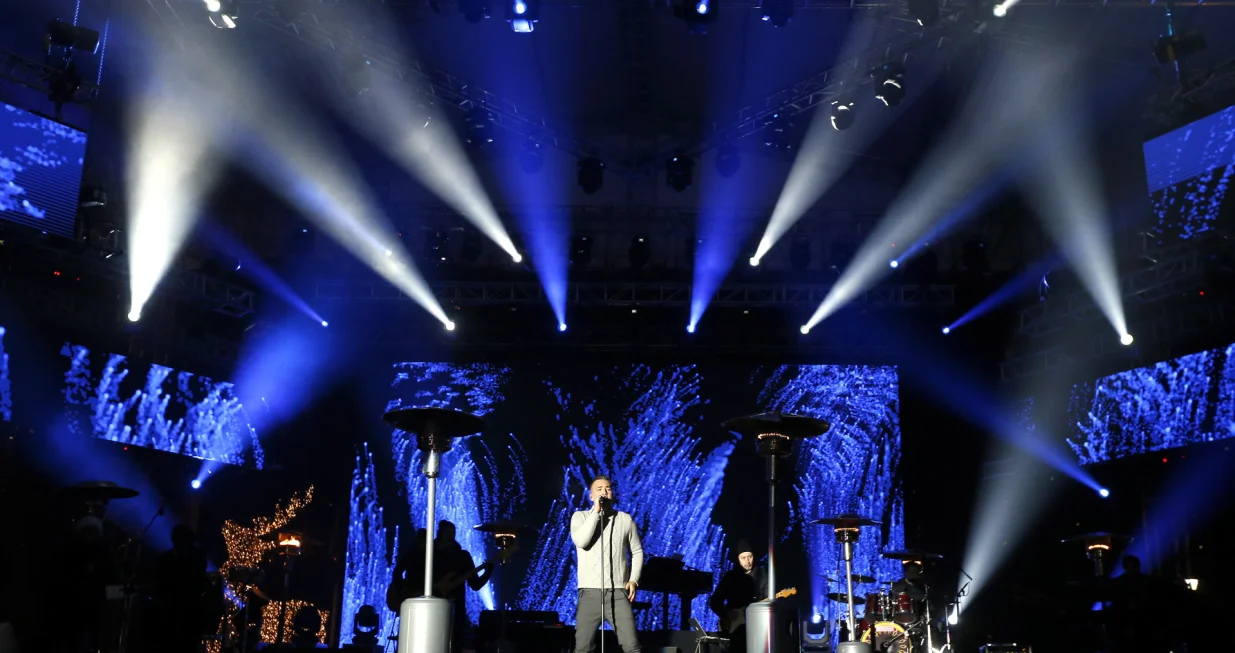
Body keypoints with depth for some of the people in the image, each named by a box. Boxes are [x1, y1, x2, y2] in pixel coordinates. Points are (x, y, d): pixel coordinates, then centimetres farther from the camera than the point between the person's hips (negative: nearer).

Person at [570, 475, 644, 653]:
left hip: (618, 592, 1)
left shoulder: (625, 519, 8)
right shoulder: (580, 516, 5)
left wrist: (633, 580, 0)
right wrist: (596, 511, -12)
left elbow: (637, 551, 14)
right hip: (590, 592, -1)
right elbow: (581, 541, -15)